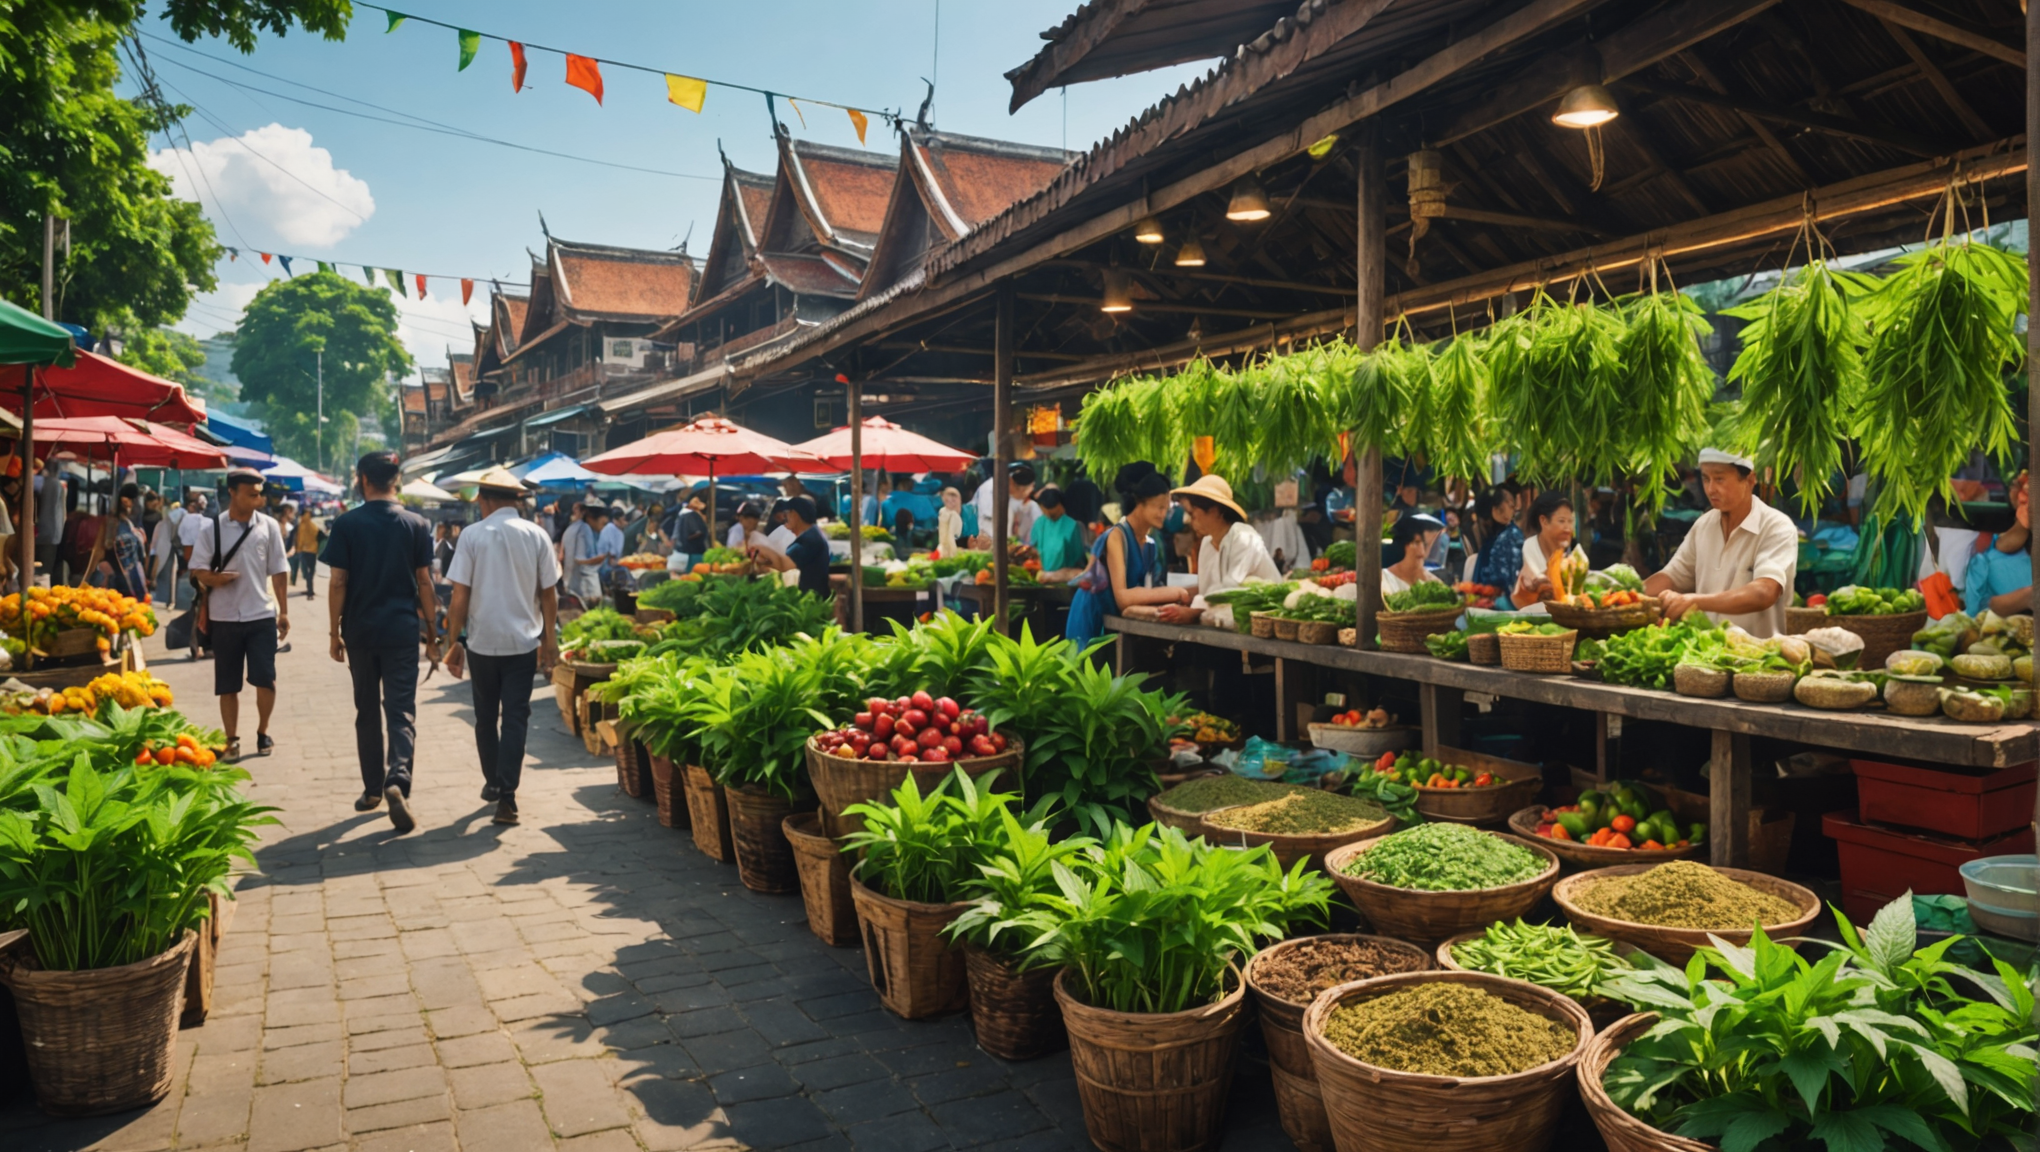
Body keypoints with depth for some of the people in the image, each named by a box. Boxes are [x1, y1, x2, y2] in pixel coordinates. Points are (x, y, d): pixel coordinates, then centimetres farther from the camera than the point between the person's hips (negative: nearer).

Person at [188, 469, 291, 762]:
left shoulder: (268, 526, 1)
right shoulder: (211, 527, -1)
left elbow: (278, 571, 4)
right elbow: (197, 569, 3)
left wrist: (284, 611, 3)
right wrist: (214, 578, -18)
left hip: (261, 616, 0)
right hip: (224, 617, 0)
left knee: (265, 679, -3)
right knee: (227, 684, 8)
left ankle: (263, 732, 18)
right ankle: (232, 740, 20)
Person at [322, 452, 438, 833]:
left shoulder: (346, 524, -3)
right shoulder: (417, 525, -1)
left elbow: (337, 582, -4)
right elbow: (424, 582, 0)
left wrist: (335, 633, 4)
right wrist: (432, 635, 6)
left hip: (360, 631, 1)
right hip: (402, 630, -1)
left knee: (367, 711, 14)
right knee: (401, 711, 0)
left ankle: (372, 789, 22)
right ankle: (397, 780, -21)